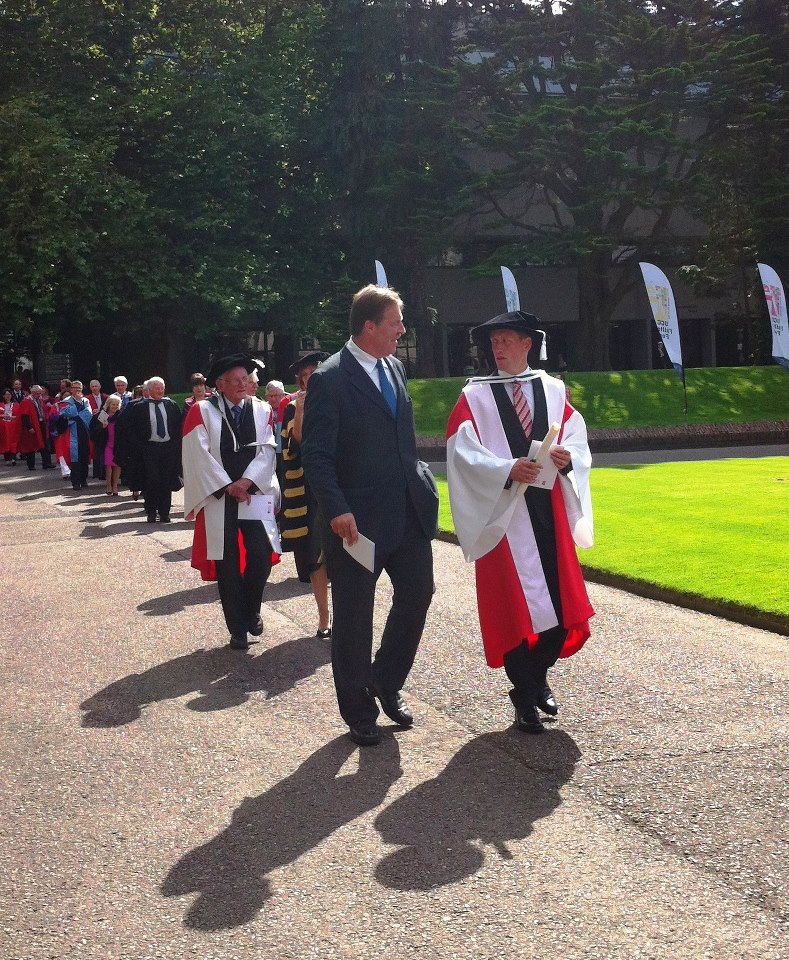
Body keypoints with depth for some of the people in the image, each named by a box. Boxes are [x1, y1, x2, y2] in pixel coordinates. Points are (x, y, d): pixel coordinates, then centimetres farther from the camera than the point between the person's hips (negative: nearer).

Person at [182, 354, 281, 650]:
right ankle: (237, 629, 12)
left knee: (260, 557, -9)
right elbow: (199, 455, -7)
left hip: (255, 495, 2)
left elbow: (267, 450, -1)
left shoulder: (262, 410, 7)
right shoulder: (202, 411, -1)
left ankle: (251, 612, 17)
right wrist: (228, 487, -11)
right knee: (227, 564, 2)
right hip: (218, 498, -1)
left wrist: (247, 481, -15)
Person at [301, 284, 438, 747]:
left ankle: (386, 682, 32)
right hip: (359, 518, -7)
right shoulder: (329, 379, -12)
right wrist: (337, 509, -26)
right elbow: (316, 455, -15)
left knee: (418, 592, 10)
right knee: (354, 615, 5)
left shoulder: (394, 368, 10)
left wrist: (423, 481, 11)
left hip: (408, 510, 7)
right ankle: (359, 712, 21)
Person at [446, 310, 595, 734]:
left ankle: (538, 676, 31)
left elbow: (577, 437, 5)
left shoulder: (552, 389, 9)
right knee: (514, 605, -1)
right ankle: (525, 696, 14)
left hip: (548, 511, 3)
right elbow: (463, 452, -10)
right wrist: (508, 470, -24)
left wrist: (568, 457, -17)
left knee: (560, 601, 6)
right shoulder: (475, 396, -1)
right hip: (502, 512, -3)